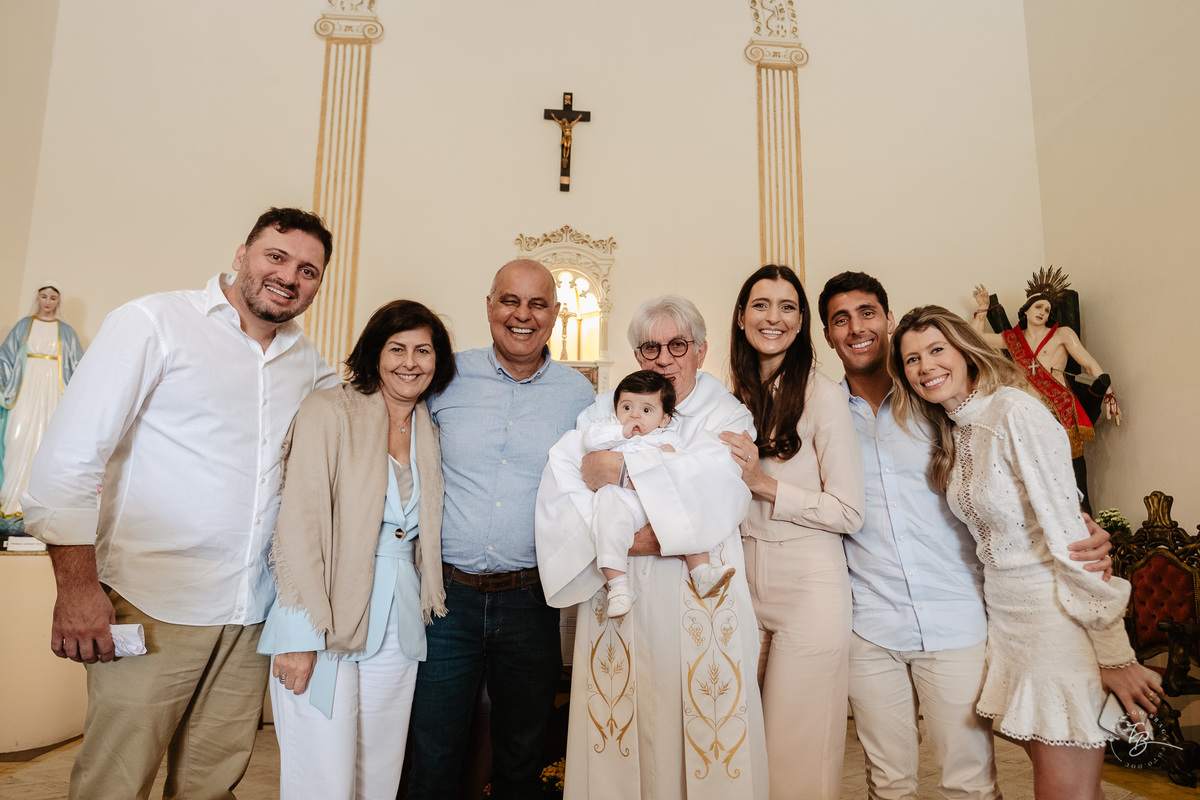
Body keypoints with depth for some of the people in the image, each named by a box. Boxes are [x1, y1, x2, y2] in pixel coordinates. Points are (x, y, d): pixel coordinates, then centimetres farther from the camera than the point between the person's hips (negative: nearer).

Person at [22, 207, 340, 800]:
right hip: (152, 608, -4)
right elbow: (69, 454, -8)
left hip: (251, 616, 5)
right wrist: (77, 587, -12)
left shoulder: (307, 362, 10)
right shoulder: (155, 322, -5)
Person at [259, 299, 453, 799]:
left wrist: (426, 607, 9)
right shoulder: (329, 411, -6)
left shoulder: (430, 435, 12)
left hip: (398, 628, 5)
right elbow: (301, 520, -13)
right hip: (324, 625, -5)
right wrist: (301, 634, -17)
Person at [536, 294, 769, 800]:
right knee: (616, 717, 6)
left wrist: (623, 471, -14)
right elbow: (560, 477, -2)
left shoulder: (727, 415, 7)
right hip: (616, 595, 2)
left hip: (700, 594, -1)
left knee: (701, 720, 2)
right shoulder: (606, 410, 12)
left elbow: (718, 485, -13)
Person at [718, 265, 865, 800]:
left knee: (799, 755, 6)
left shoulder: (822, 396, -9)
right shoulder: (735, 399, 9)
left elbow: (849, 513, -12)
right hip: (745, 586, 5)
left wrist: (765, 483, -17)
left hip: (809, 588, -5)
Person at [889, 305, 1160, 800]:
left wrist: (1114, 656, -17)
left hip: (1059, 613, -7)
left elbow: (1069, 536, -19)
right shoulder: (951, 433, 8)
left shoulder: (1015, 412, -18)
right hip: (1004, 611, 7)